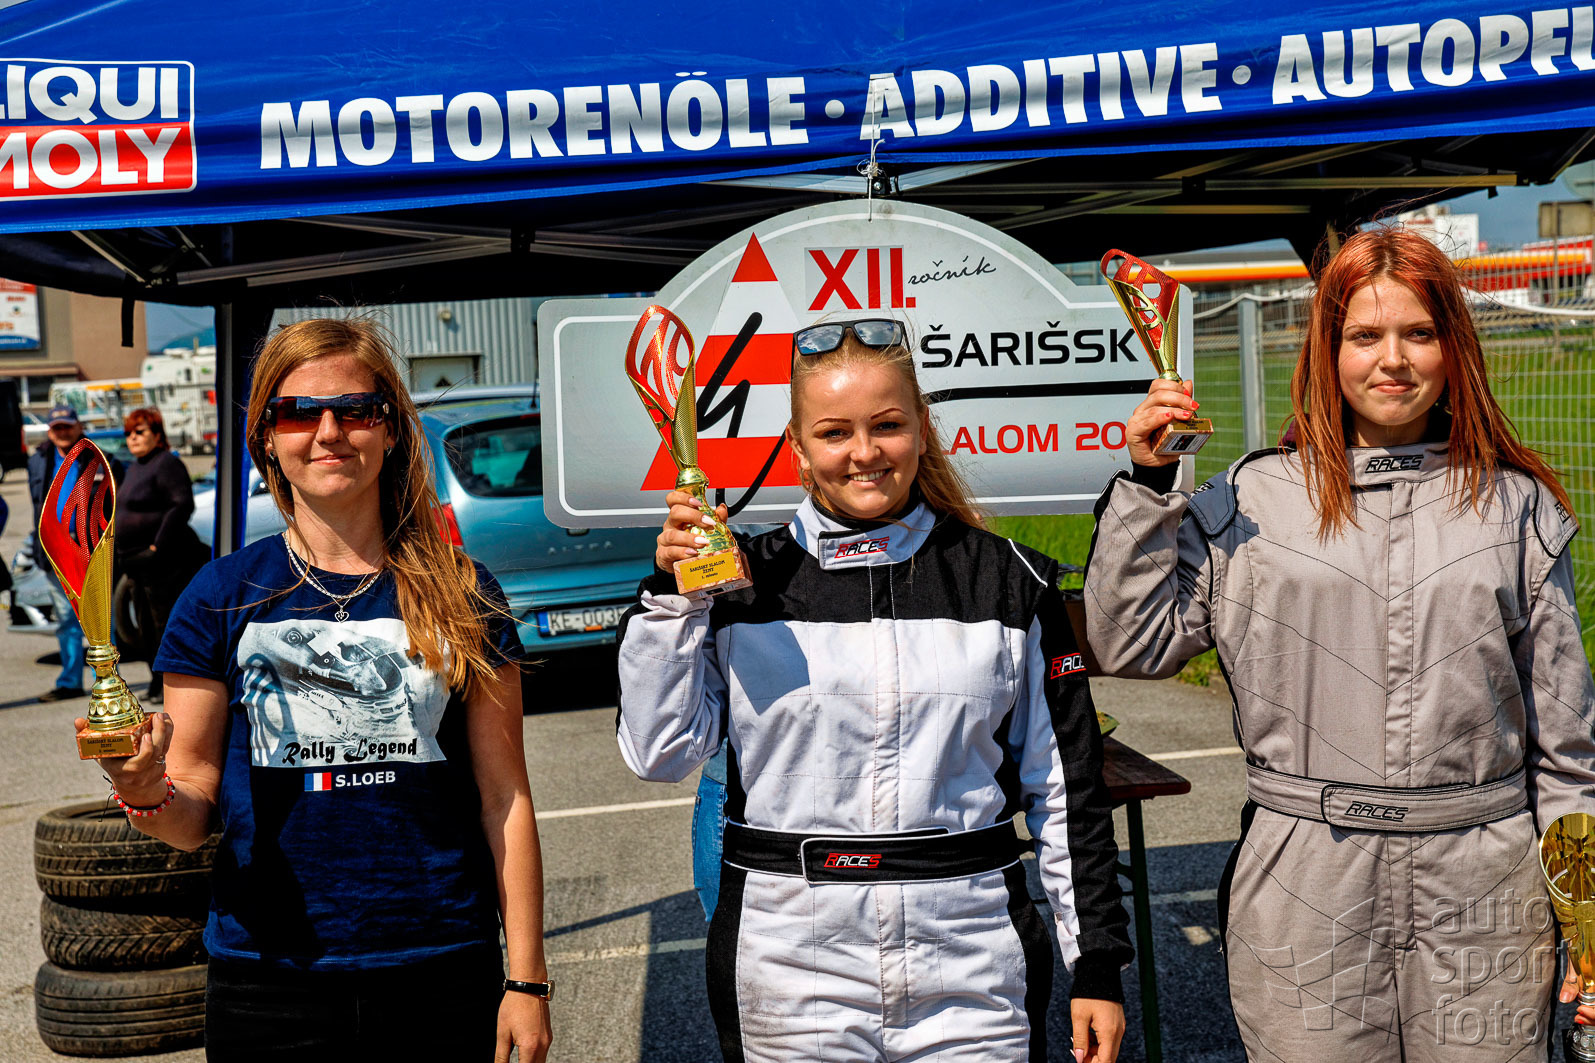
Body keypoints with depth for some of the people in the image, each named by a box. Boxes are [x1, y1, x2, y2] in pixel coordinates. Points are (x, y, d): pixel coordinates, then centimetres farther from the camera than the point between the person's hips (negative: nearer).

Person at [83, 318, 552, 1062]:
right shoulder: (223, 596, 0)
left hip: (442, 976, 0)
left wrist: (526, 979, 0)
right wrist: (147, 796, -21)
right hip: (270, 979, 0)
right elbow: (193, 814, 2)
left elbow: (504, 798, 1)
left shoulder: (459, 595, -1)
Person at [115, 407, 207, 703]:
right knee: (148, 628, 14)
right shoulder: (135, 468, 18)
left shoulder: (167, 464, -13)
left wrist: (159, 544, -22)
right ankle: (158, 683, 24)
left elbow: (183, 505, -22)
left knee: (167, 625, -6)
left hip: (164, 563, -10)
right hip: (139, 565, 10)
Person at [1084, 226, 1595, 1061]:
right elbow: (1131, 642, 1)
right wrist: (1148, 483, -6)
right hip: (1304, 890, -1)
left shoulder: (1517, 505, 7)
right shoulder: (1252, 500, 3)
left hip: (1482, 896, 1)